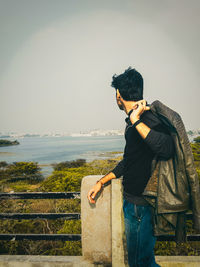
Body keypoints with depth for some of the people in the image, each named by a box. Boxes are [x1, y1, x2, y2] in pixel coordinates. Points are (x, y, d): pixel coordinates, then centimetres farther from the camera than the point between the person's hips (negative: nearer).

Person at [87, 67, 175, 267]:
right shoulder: (133, 123, 10)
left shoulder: (148, 117, -20)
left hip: (142, 206, -9)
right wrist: (101, 183, 20)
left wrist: (136, 121, -31)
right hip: (132, 201, 9)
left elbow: (167, 150, -40)